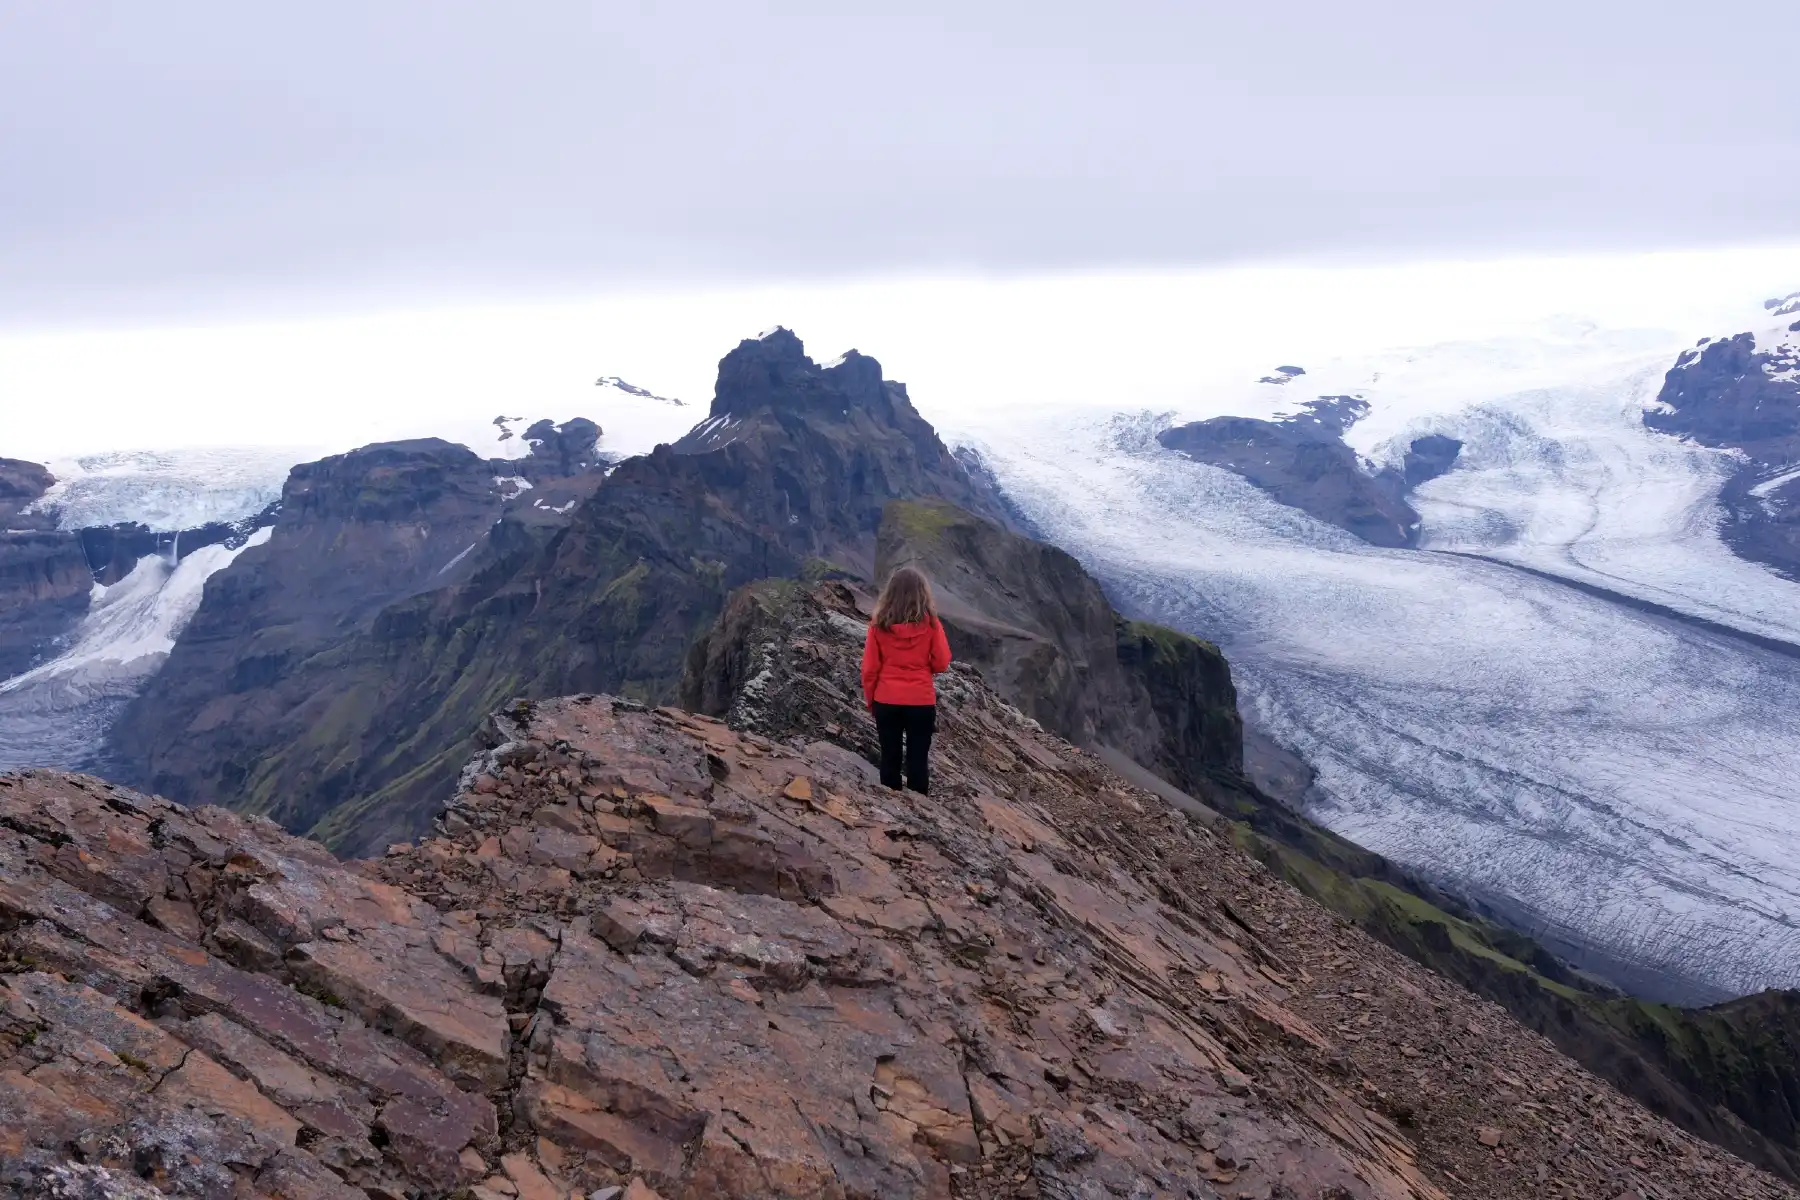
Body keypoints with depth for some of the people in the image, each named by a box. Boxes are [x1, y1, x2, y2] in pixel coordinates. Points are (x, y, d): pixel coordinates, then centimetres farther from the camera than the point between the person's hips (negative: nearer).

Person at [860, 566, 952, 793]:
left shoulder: (879, 624, -6)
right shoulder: (930, 623, -9)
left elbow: (870, 667, -2)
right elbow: (941, 663, -4)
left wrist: (870, 699, 11)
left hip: (886, 701, 1)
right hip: (921, 701, -1)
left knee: (890, 758, 11)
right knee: (918, 759, 7)